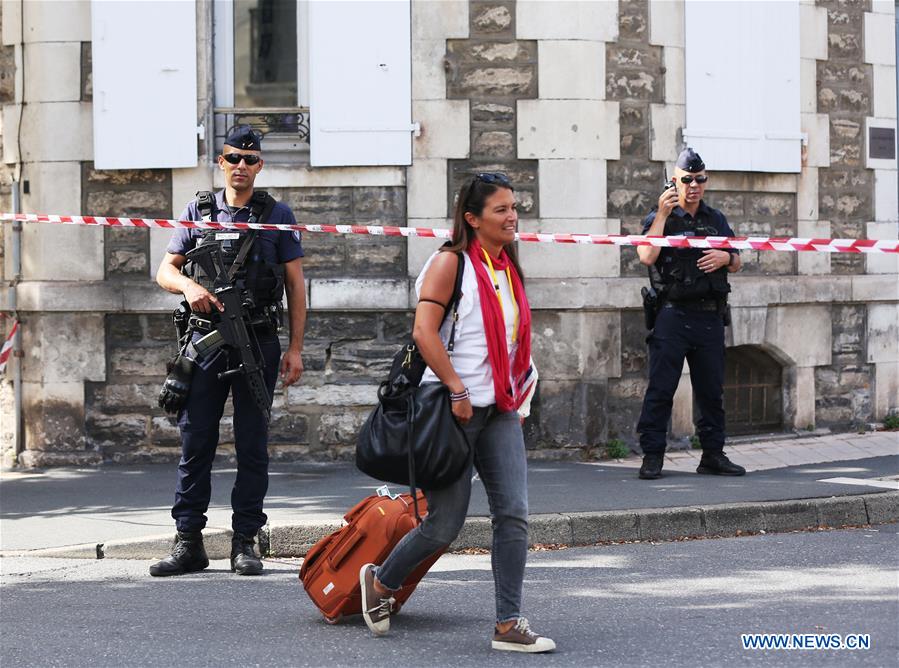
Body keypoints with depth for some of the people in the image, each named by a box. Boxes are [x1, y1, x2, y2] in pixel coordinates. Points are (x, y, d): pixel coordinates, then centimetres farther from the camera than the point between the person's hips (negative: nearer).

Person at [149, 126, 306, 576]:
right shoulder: (198, 212, 9)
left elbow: (296, 287, 6)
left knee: (252, 445, 2)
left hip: (259, 342, -1)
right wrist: (188, 285, -12)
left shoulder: (276, 216, 5)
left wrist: (295, 348, -1)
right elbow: (165, 271, 11)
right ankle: (188, 543, 5)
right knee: (195, 442, 0)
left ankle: (245, 542, 8)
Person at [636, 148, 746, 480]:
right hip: (673, 315, -5)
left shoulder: (716, 219, 17)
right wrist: (663, 214, -16)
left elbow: (737, 264, 21)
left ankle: (713, 454, 16)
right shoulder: (659, 218, 2)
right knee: (661, 388, -6)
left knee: (712, 390, 8)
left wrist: (725, 257, -2)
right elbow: (647, 257, -15)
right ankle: (652, 456, -2)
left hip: (710, 317, 5)